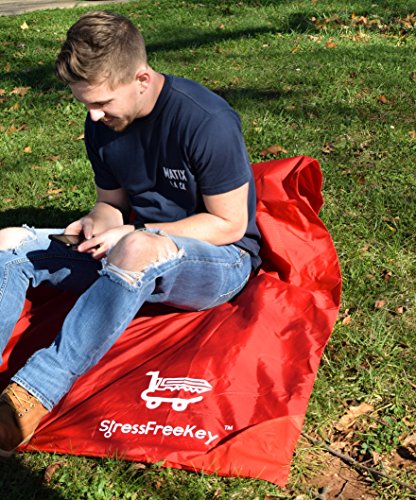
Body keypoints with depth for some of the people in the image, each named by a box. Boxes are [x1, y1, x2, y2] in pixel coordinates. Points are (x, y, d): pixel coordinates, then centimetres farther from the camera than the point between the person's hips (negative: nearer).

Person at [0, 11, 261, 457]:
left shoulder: (207, 122, -21)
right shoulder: (102, 125, -1)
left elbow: (229, 224, -17)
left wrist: (134, 234, -22)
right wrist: (99, 222, -13)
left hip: (223, 260, -7)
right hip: (135, 255, 7)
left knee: (138, 250, -42)